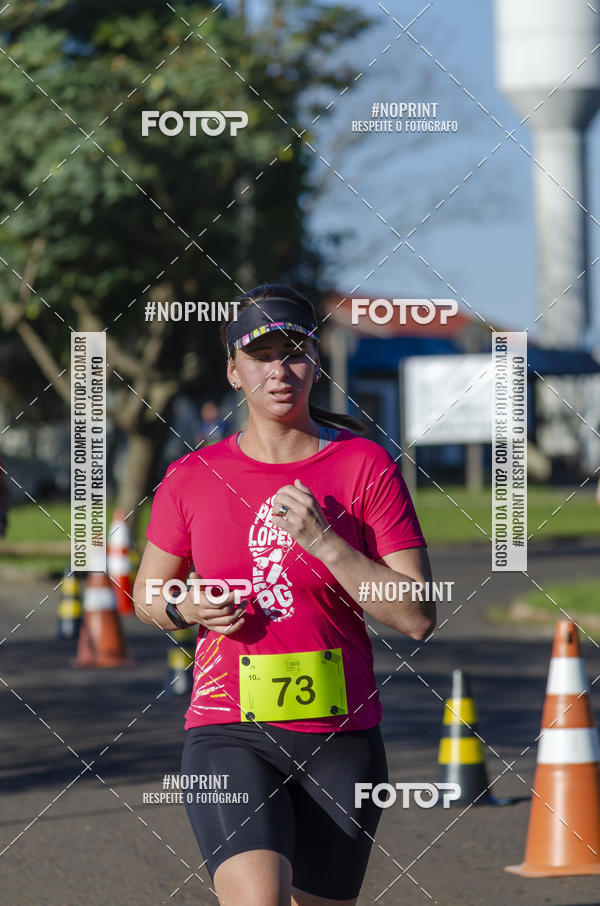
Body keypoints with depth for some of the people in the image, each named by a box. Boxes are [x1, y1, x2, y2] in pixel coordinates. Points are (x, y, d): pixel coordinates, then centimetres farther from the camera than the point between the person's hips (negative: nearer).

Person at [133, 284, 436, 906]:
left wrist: (325, 541, -15)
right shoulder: (191, 479, 4)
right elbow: (147, 595, 19)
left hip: (340, 739, 1)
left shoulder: (365, 465, 0)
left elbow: (418, 618, -6)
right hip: (228, 737, -1)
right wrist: (187, 607, -4)